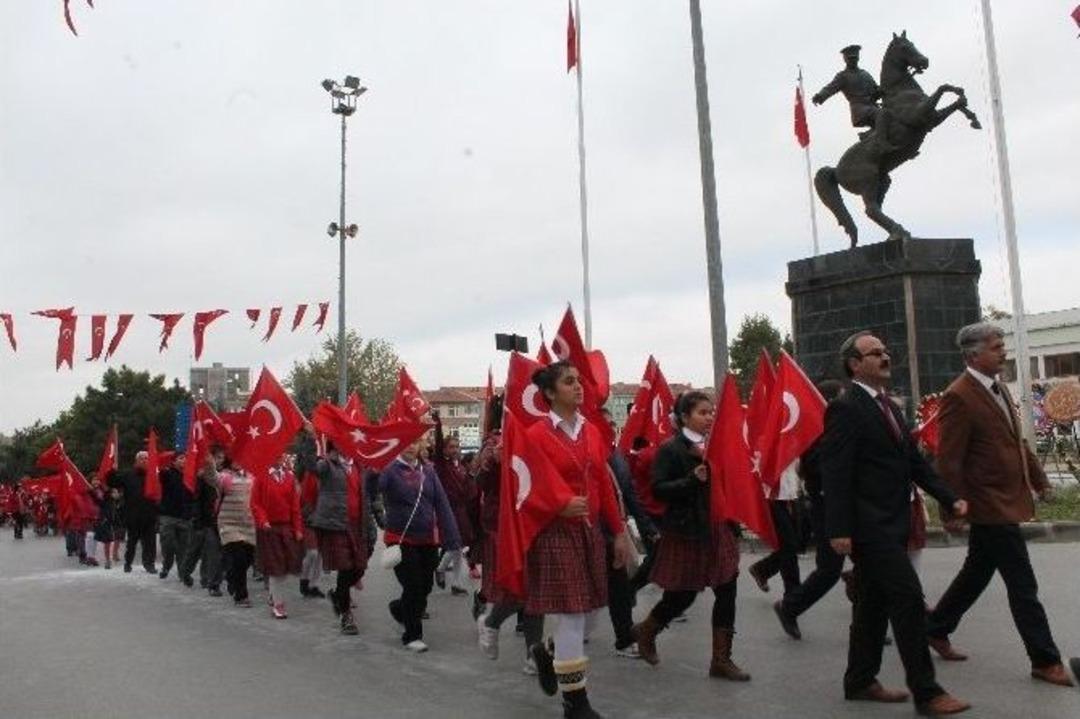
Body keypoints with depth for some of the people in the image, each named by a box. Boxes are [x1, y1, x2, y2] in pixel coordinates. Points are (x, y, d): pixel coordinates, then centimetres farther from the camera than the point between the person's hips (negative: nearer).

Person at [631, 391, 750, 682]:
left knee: (726, 592, 3)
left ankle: (721, 658, 14)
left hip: (719, 527, 6)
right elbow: (659, 489, -16)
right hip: (687, 530, -6)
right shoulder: (671, 449, -10)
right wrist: (692, 480, -26)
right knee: (683, 595, 3)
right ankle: (645, 631, 30)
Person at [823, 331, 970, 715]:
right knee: (909, 600, -8)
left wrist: (949, 498, 3)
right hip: (870, 525, -9)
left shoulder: (888, 406, 15)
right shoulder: (845, 409, -13)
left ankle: (860, 681, 25)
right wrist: (839, 530, -21)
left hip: (891, 525, 9)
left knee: (874, 604, 15)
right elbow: (835, 473, -18)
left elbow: (914, 461, 15)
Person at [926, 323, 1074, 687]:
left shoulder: (999, 388, 10)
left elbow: (1017, 440, 20)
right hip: (991, 505, -9)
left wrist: (1038, 478, 20)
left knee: (977, 572, 19)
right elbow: (948, 461, -18)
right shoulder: (958, 397, -18)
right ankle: (1045, 661, 11)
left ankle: (936, 629, 34)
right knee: (1023, 586, -1)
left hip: (1008, 500, 9)